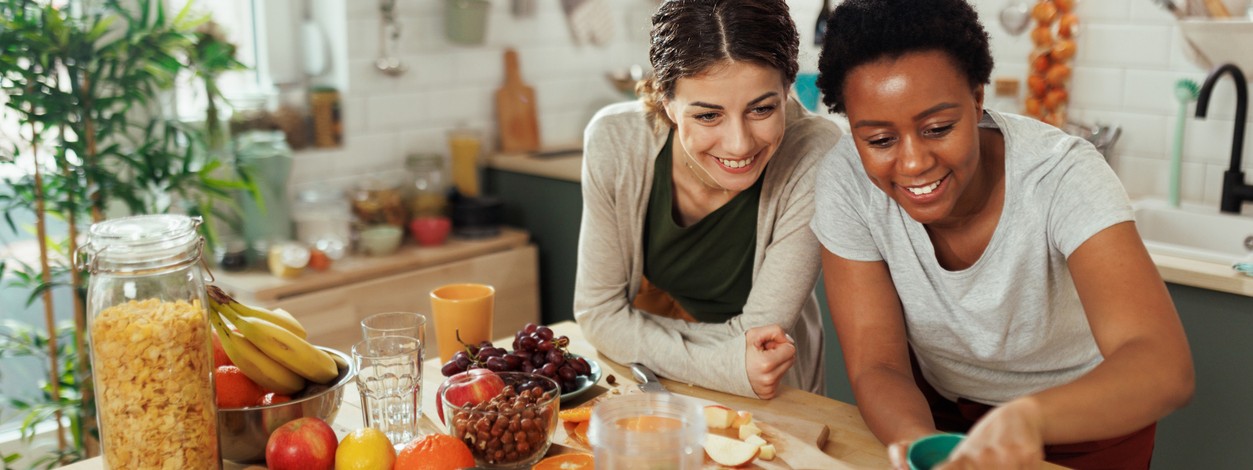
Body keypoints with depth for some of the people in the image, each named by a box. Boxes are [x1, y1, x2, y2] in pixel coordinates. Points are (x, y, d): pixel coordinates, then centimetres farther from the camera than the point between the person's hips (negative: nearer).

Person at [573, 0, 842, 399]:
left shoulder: (813, 156, -24)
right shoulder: (613, 142, -19)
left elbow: (757, 334, -19)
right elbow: (598, 312, -13)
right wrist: (726, 366, -24)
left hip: (770, 398, -2)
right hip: (643, 382, 2)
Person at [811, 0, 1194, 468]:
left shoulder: (1060, 175, -27)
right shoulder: (845, 182, -21)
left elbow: (1165, 368, -37)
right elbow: (877, 368, -18)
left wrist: (1029, 416, -55)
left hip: (1082, 422, 0)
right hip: (936, 409, 1)